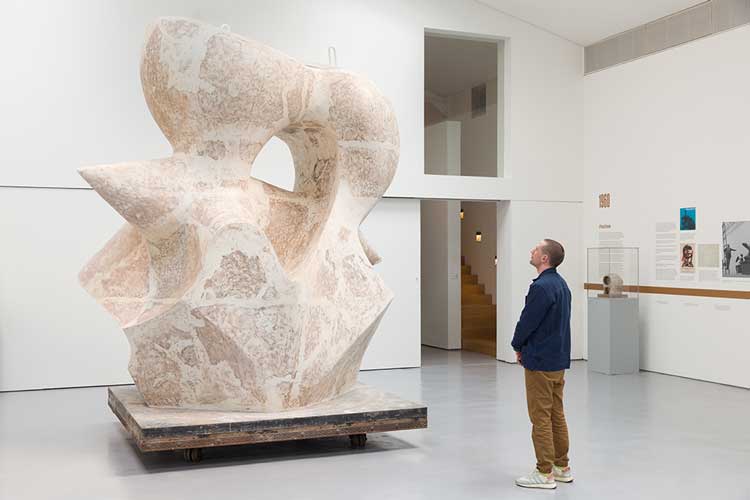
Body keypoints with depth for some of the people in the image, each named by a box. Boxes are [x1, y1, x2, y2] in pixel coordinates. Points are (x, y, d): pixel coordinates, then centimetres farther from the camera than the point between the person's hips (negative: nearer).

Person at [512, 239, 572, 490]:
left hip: (540, 361, -9)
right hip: (559, 359, 9)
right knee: (556, 414, 15)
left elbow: (527, 321, -18)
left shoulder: (541, 286, -21)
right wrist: (525, 347, 11)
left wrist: (517, 345, 2)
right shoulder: (561, 284, 9)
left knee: (540, 417, -1)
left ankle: (544, 473, 5)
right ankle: (562, 467, 23)